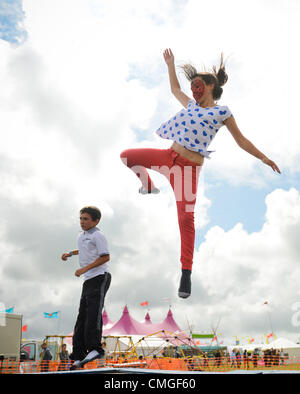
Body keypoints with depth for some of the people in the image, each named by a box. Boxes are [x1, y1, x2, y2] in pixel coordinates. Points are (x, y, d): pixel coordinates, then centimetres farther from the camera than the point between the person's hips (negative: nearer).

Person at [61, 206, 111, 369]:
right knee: (82, 316, 4)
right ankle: (78, 355, 4)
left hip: (99, 277, -9)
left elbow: (105, 257, -14)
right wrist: (70, 253, 32)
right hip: (89, 280, 9)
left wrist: (84, 269, -17)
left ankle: (95, 348, -26)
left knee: (93, 313, -21)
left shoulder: (98, 235, -6)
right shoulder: (81, 236, 21)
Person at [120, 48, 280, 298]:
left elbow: (241, 140, 6)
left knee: (186, 217, -13)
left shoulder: (221, 112, 2)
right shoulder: (191, 105, 18)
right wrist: (170, 64, 36)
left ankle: (186, 273, -5)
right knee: (126, 156, 2)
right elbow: (175, 89, 36)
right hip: (169, 156, 6)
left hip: (189, 167, -6)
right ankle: (149, 186, 27)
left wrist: (263, 158, 0)